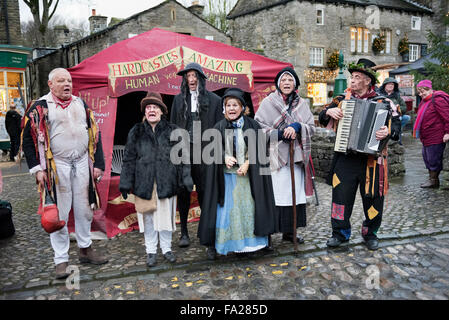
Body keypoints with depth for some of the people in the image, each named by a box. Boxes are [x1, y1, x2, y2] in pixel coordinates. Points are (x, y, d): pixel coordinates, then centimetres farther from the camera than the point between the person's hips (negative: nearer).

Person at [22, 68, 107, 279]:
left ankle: (85, 249, 28)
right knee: (59, 213, 2)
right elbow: (28, 139, -1)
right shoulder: (41, 107, -2)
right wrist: (37, 168, -8)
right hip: (57, 165, -4)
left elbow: (94, 134, 12)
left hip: (82, 162, 4)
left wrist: (98, 164, 5)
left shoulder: (80, 104, 10)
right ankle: (61, 260, 14)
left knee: (84, 209, 12)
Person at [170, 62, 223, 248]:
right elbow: (172, 126, 13)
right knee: (183, 192, 6)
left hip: (204, 152, -2)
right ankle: (184, 232, 18)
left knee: (204, 192, 2)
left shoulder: (214, 100, 5)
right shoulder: (178, 100, 13)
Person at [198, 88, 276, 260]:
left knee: (247, 207, 6)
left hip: (247, 174, 1)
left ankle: (247, 242, 21)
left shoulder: (252, 126, 2)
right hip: (226, 175, 0)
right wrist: (225, 157, -19)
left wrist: (247, 163, -15)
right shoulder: (219, 127, 4)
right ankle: (214, 244, 10)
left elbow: (256, 148, -1)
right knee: (225, 209, 0)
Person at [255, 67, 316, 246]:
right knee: (274, 194, -7)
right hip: (275, 155, -4)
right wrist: (278, 134, -12)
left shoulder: (302, 104, 14)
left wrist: (297, 126, -10)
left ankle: (289, 231, 19)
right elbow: (258, 126, -2)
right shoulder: (269, 102, 3)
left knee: (295, 193, 6)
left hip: (296, 156, 4)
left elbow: (312, 127, 10)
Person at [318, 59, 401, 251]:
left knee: (373, 198, 7)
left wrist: (389, 132, -27)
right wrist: (328, 112, -7)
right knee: (341, 195, 4)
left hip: (371, 159, -1)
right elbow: (322, 119, 15)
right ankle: (340, 233, 21)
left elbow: (396, 124, -6)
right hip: (345, 158, 2)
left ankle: (370, 233, 29)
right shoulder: (344, 100, 9)